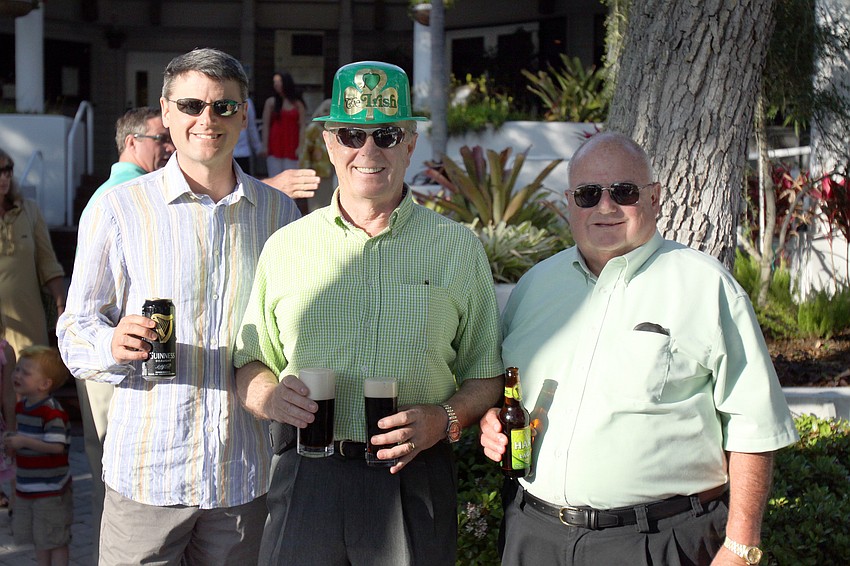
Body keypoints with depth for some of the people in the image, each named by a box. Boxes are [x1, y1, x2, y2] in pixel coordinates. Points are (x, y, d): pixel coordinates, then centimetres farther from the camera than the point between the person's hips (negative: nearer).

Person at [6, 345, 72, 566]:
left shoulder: (52, 412, -20)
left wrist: (25, 442, -27)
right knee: (38, 540, 17)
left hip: (51, 491, -9)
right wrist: (13, 443, 2)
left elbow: (57, 446, -27)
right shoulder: (21, 407, 8)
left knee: (55, 540, 1)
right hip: (26, 488, 9)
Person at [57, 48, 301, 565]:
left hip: (244, 474, 2)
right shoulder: (120, 208, -1)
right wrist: (114, 344, -22)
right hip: (147, 470, -2)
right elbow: (75, 332, -1)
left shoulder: (279, 211, 7)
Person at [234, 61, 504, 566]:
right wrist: (269, 395, -8)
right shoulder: (285, 247, 8)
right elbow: (251, 363, 13)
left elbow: (485, 374, 8)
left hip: (413, 481, -1)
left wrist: (446, 418, -11)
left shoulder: (459, 248, 5)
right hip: (306, 480, 1)